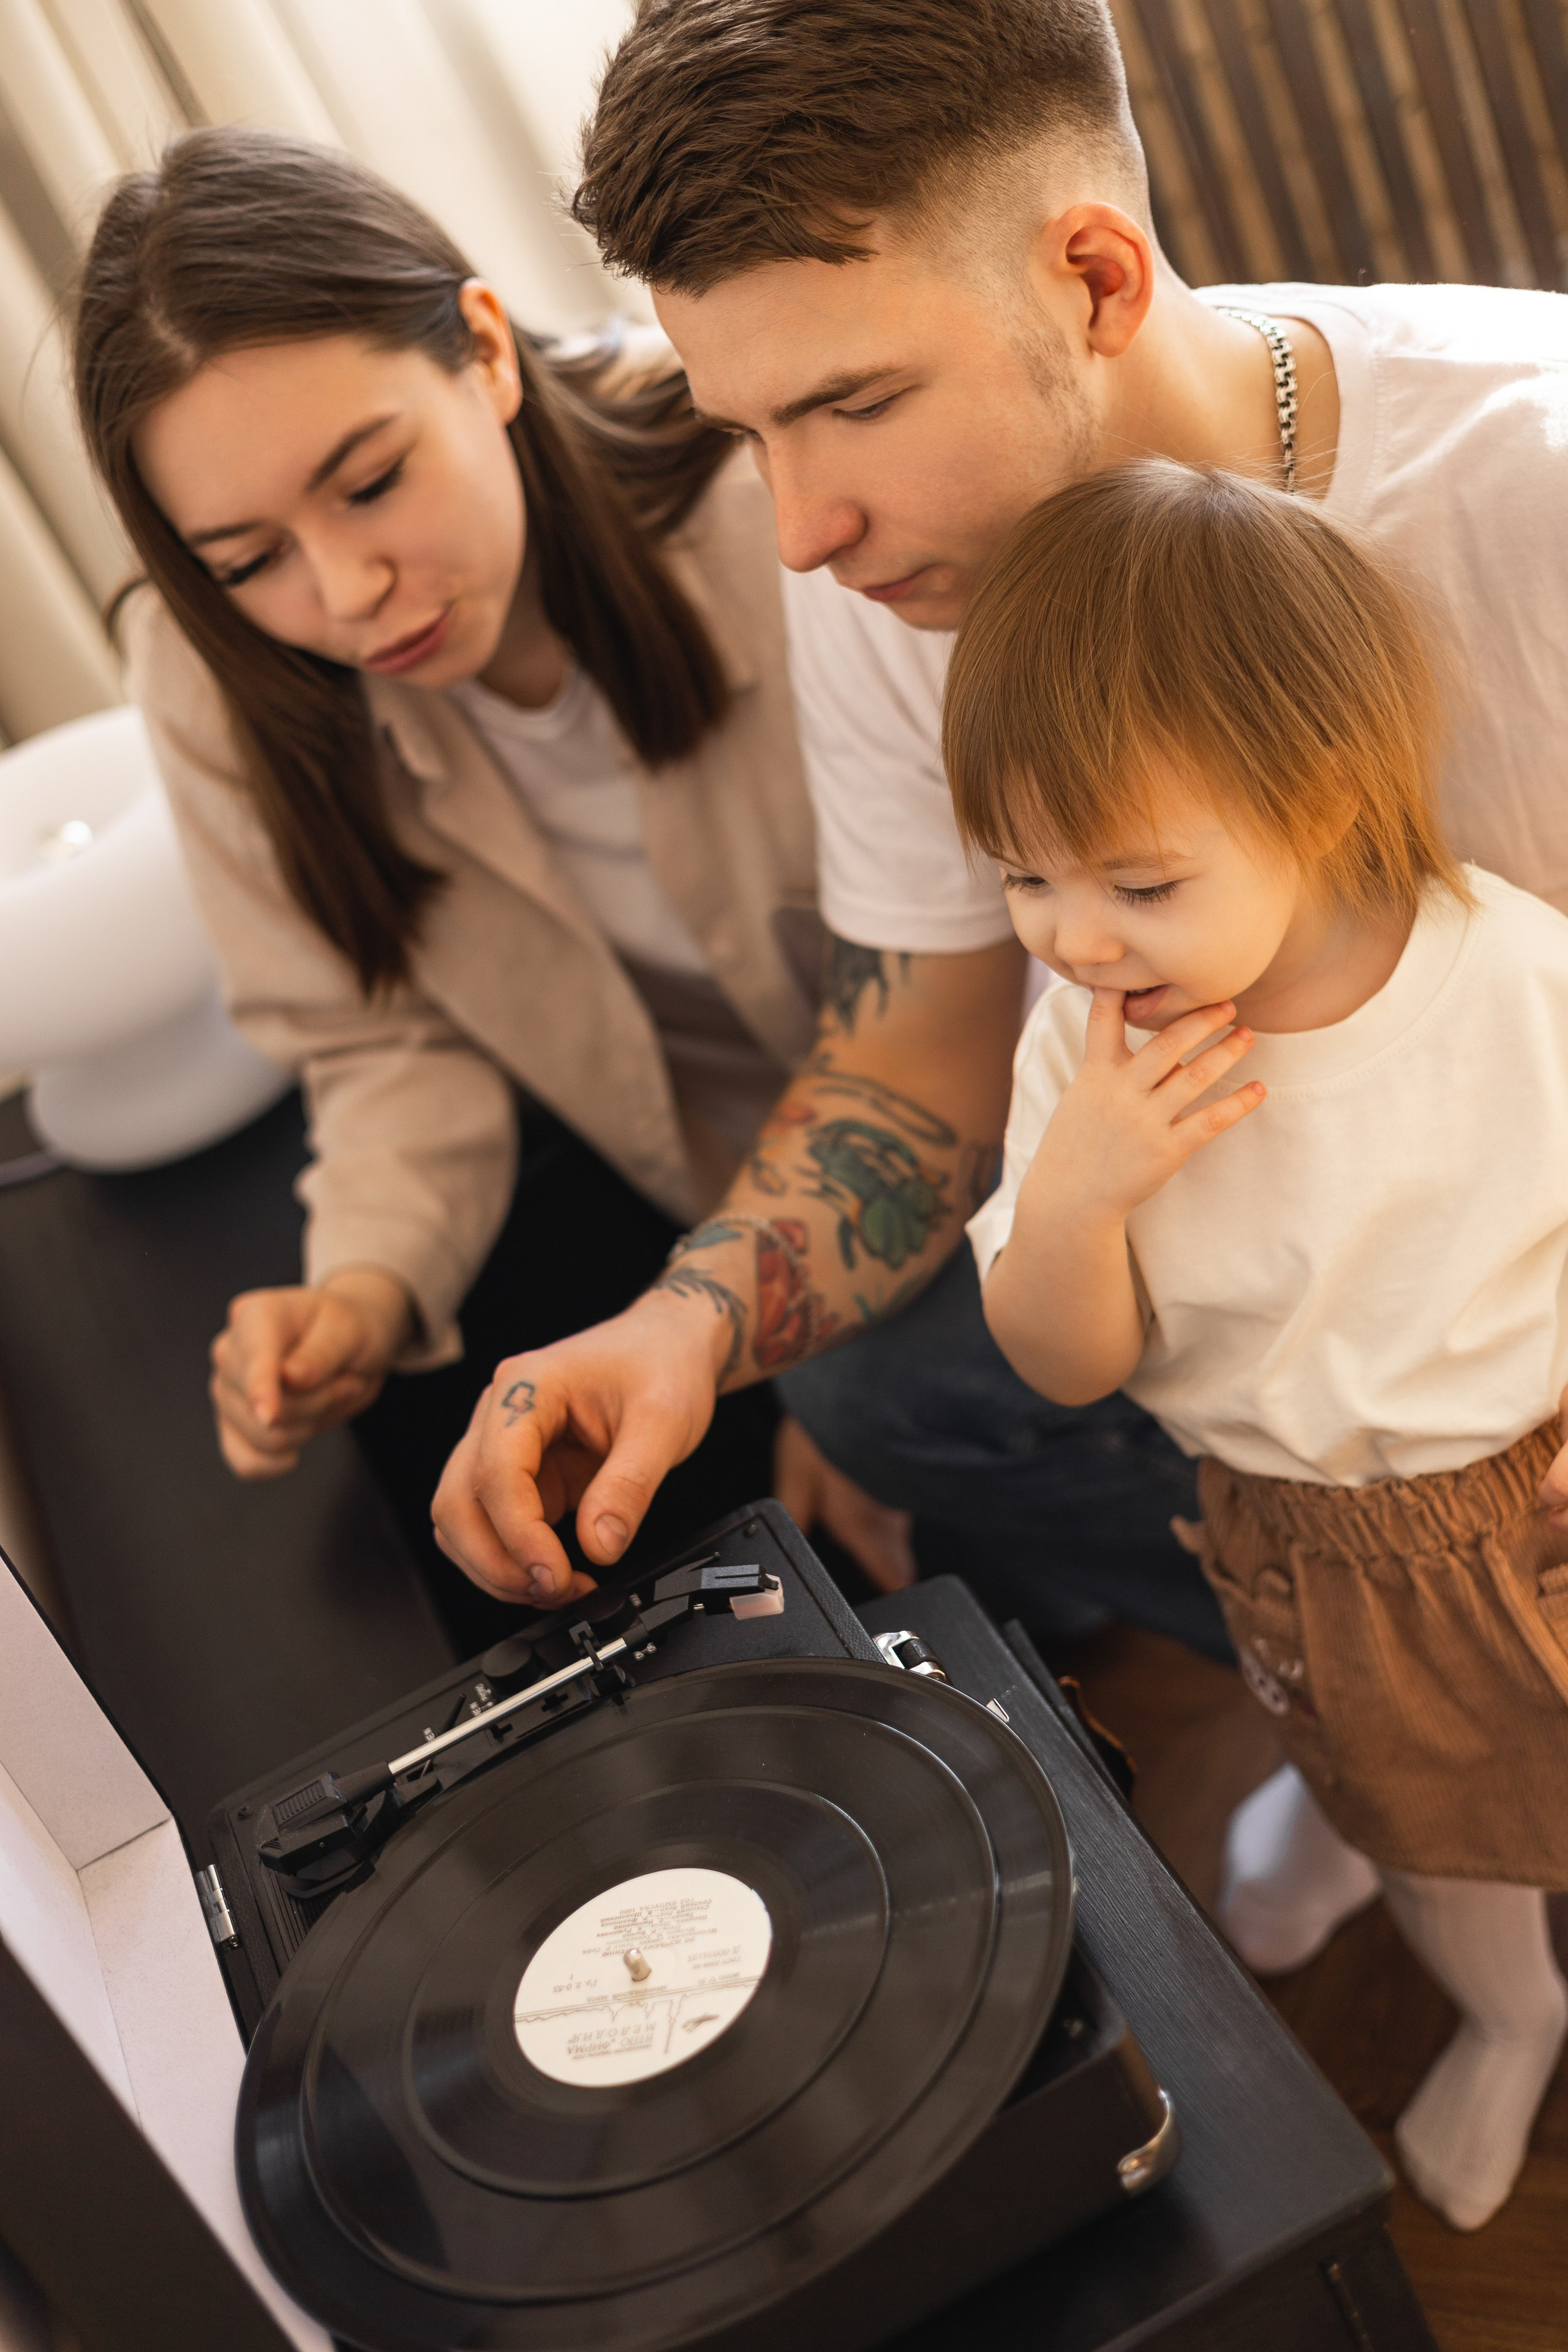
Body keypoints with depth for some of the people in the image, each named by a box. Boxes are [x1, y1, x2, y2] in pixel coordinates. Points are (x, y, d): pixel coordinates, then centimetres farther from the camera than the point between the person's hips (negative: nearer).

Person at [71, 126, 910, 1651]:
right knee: (441, 1404, -14)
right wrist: (372, 1274, -27)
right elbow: (390, 1039, -7)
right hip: (624, 1145, 3)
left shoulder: (768, 501, -29)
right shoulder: (213, 680, -17)